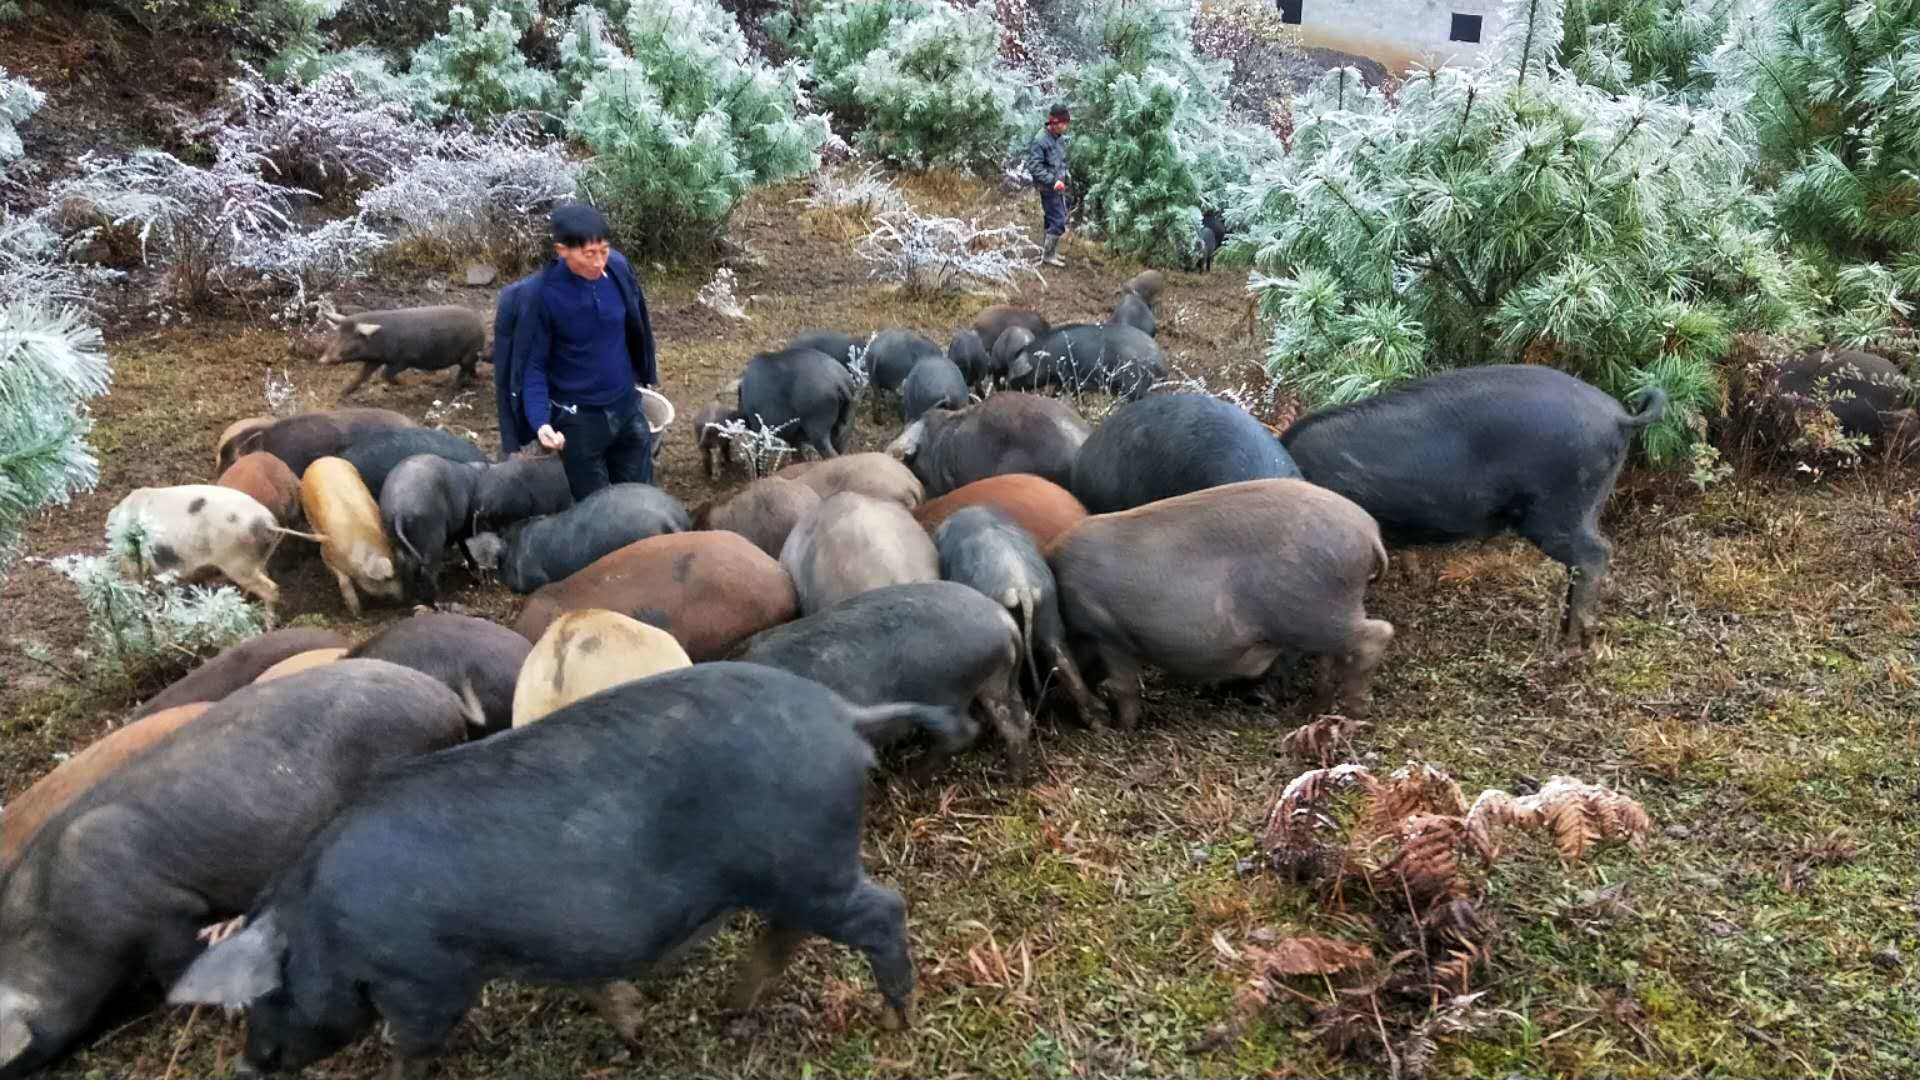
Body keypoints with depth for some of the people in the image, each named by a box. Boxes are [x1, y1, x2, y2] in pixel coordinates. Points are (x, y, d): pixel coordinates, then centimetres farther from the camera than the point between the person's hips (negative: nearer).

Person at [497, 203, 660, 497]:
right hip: (578, 419, -4)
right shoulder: (539, 294, -22)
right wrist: (540, 421, -27)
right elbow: (532, 365, -15)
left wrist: (646, 375, 18)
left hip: (627, 406, 4)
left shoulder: (618, 268, -11)